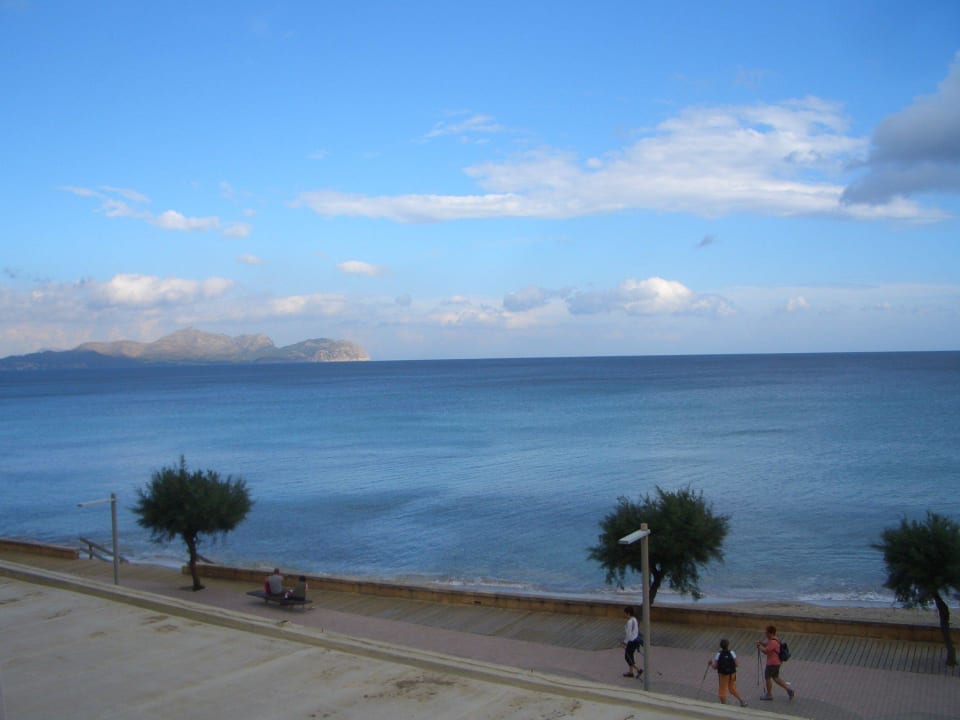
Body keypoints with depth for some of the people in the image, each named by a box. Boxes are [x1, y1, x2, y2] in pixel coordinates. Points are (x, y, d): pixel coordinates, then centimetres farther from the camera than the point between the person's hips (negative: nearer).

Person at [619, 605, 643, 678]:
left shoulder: (630, 622, -22)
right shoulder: (634, 619, 7)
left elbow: (629, 634, -22)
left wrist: (625, 643, -13)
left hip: (631, 641, -10)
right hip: (636, 640, 10)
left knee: (627, 657, 3)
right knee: (630, 656, 19)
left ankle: (638, 669, 0)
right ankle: (631, 672, 26)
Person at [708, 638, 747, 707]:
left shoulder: (718, 655, -16)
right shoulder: (732, 653, -11)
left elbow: (714, 667, -13)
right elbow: (736, 664, -6)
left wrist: (711, 663, 7)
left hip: (723, 675, -3)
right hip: (732, 674, 3)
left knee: (723, 691, 10)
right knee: (732, 689, 23)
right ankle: (741, 701, 15)